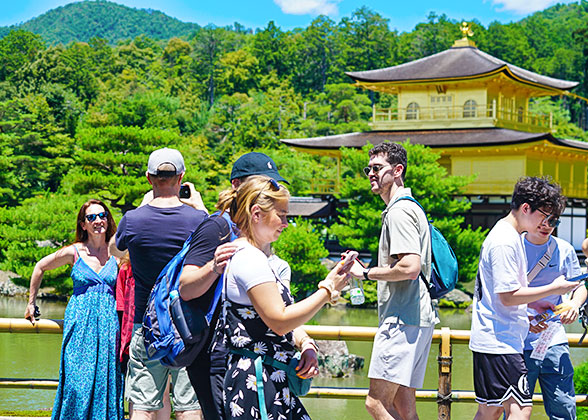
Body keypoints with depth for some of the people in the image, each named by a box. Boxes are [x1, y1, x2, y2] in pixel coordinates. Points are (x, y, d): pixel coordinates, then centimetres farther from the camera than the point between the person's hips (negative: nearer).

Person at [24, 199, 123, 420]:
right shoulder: (74, 252, 2)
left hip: (109, 323, 1)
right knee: (78, 382, -8)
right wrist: (31, 303, 22)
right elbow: (40, 267, 17)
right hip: (80, 323, -1)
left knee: (106, 382, -1)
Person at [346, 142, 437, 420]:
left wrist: (365, 272, -11)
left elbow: (410, 267, -23)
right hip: (418, 318, 11)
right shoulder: (409, 208, 22)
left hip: (403, 319, -11)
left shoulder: (399, 211, -11)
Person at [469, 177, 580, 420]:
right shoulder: (505, 242, -15)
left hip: (489, 341, 11)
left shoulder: (509, 236, 18)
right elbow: (508, 296, -18)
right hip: (500, 342, -11)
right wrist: (554, 288, -12)